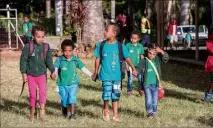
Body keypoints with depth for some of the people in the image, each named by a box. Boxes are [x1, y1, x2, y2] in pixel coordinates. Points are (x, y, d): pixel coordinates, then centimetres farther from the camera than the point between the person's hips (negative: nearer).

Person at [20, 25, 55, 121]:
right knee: (32, 94, 7)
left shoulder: (46, 47, -2)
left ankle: (42, 111, -8)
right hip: (31, 74, -1)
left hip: (42, 74, 1)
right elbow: (23, 60, -5)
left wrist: (52, 71, -6)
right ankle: (32, 113, 20)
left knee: (43, 92, -14)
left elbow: (49, 60, 3)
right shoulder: (28, 47, -9)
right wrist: (24, 73, -7)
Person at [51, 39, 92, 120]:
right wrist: (54, 74, -37)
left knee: (72, 97, -15)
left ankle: (72, 114, -8)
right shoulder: (60, 60, -6)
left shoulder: (75, 60, -1)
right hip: (62, 84, 0)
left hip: (73, 83, 0)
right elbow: (55, 68, -15)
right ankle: (64, 109, 41)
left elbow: (83, 68, 3)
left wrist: (92, 76, 0)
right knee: (64, 100, 10)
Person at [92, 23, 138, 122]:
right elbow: (98, 59, 7)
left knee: (116, 95, 7)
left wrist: (133, 69, 0)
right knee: (107, 94, -7)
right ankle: (105, 110, 21)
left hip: (117, 75, 1)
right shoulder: (101, 45, -2)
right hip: (106, 75, -1)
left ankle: (115, 115, 19)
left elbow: (127, 58, 3)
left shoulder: (120, 46, -4)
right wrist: (96, 72, 11)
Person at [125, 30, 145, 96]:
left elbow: (141, 56, 13)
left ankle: (141, 90, 18)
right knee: (130, 79, 2)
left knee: (140, 78, 1)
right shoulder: (128, 45, -6)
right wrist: (127, 65, -8)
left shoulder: (140, 46, 4)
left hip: (138, 65, 3)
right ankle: (129, 91, 15)